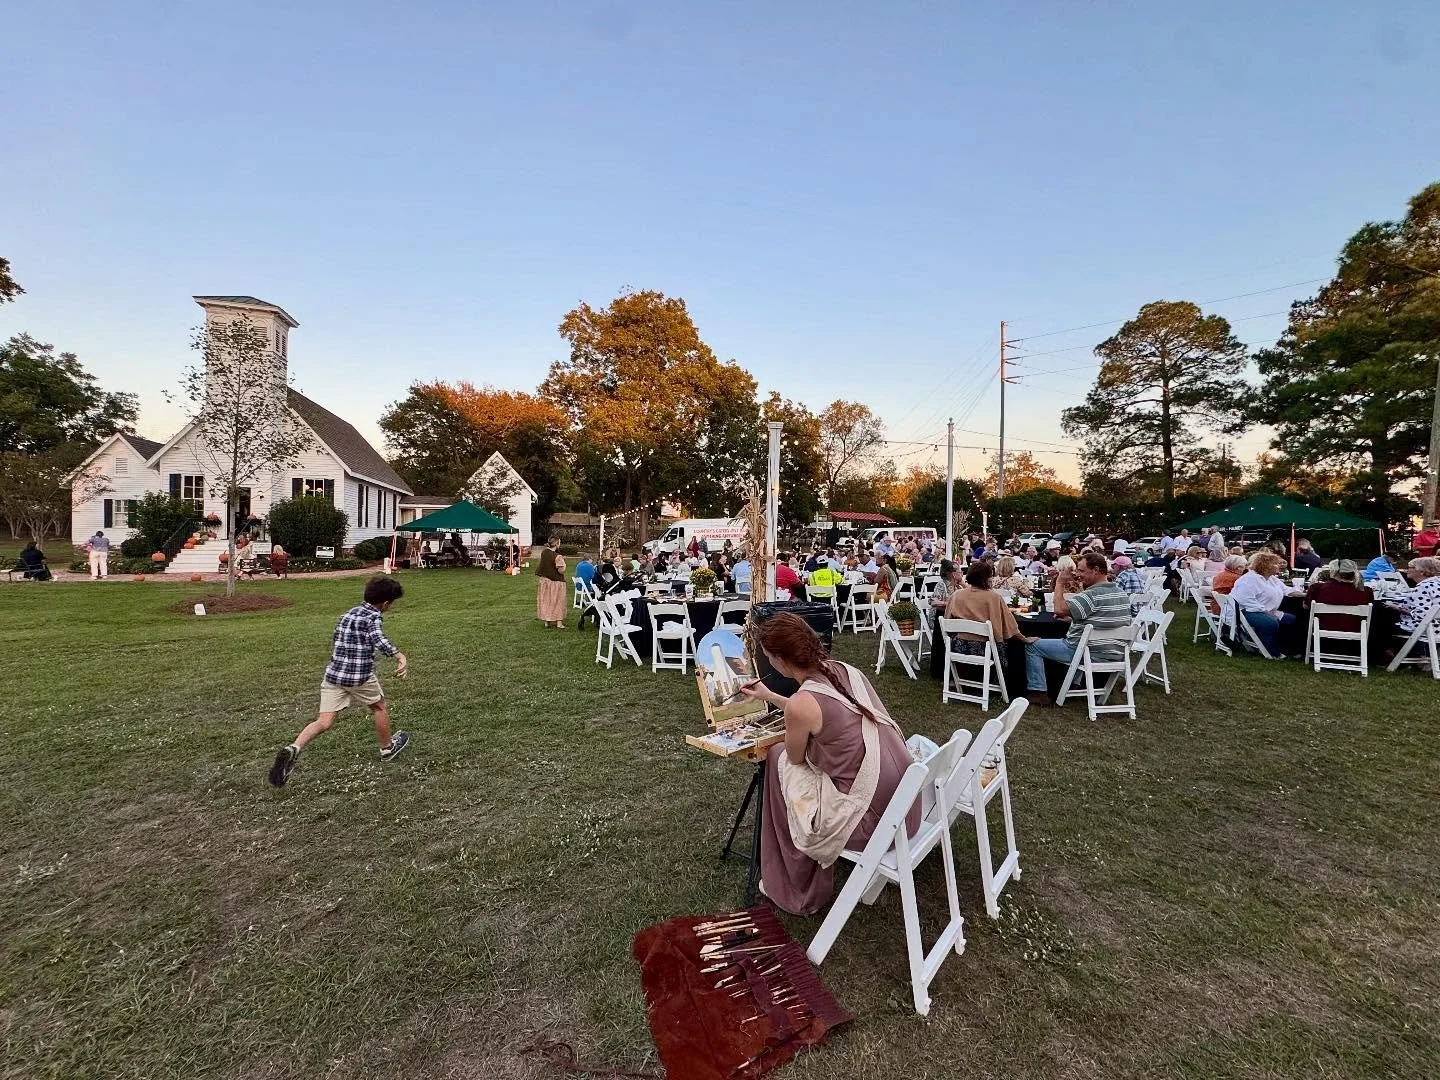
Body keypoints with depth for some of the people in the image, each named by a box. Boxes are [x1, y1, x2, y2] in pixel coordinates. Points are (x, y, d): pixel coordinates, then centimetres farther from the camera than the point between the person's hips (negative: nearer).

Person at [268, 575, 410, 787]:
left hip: (333, 674, 6)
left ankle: (293, 749, -20)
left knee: (324, 722, 4)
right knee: (381, 707, 18)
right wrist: (399, 655, -48)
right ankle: (387, 749, 35)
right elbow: (379, 638, -33)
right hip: (360, 677, -6)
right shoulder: (373, 616, -11)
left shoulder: (348, 613, 14)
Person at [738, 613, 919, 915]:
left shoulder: (799, 705, -20)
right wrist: (769, 697, 31)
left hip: (873, 821, -7)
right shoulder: (845, 670, 2)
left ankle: (799, 892, 27)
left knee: (779, 759, 11)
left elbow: (795, 758, 0)